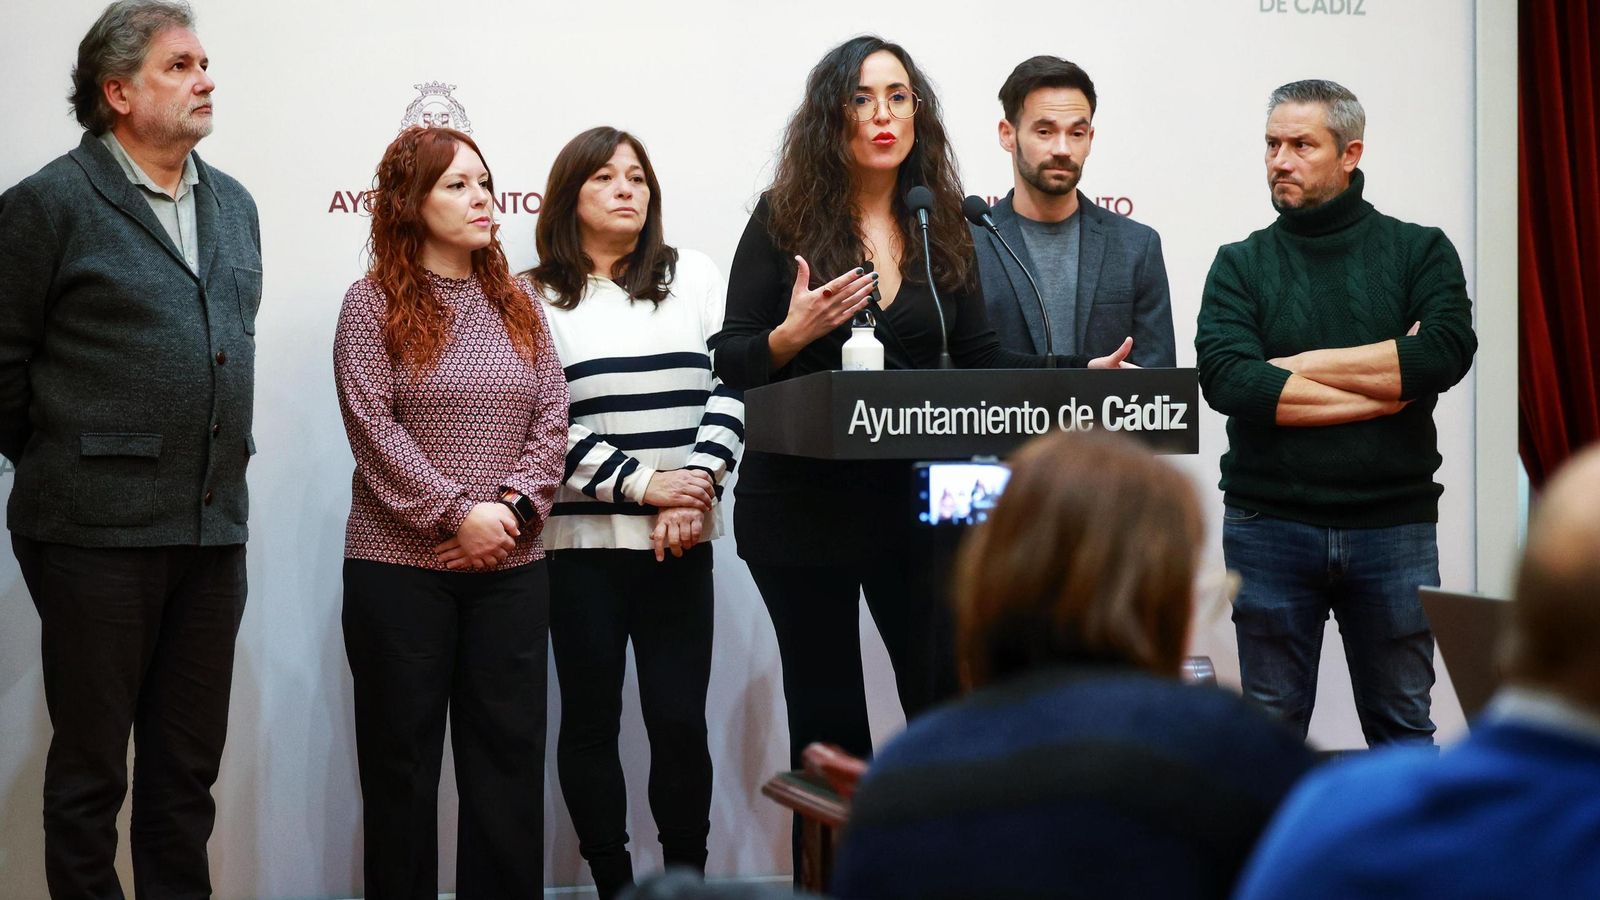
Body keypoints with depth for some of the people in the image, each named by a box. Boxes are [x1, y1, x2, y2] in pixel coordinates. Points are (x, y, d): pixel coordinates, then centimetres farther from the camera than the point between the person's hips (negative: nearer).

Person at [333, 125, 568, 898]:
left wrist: (515, 506, -10)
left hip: (511, 567, 4)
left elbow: (552, 416, 6)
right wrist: (459, 515, -16)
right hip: (398, 567, -4)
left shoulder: (517, 303, 12)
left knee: (510, 752, 6)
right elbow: (375, 430, -10)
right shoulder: (373, 303, -2)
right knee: (401, 756, 4)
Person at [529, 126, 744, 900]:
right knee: (591, 720, 4)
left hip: (682, 539, 1)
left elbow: (730, 386, 4)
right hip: (582, 538, -1)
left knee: (680, 721, -1)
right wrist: (644, 485, -12)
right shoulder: (534, 299, 3)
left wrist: (697, 488, -10)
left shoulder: (695, 276, 10)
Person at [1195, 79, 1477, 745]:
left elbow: (1447, 353, -13)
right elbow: (1226, 382, -11)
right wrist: (1386, 384, -10)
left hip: (1393, 523, 0)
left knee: (1403, 728, 6)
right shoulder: (1241, 265, 6)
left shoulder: (1419, 251, 6)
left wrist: (1300, 365, -10)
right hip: (1269, 527, 0)